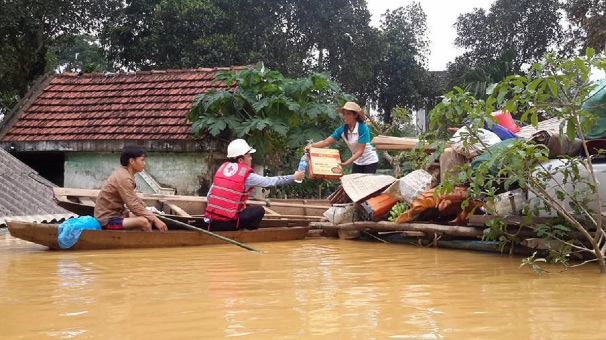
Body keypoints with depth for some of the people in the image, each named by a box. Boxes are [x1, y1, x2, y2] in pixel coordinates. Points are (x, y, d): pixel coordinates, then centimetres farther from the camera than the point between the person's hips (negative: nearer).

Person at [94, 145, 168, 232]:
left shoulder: (123, 172, 6)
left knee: (148, 217, 8)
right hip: (107, 220, -10)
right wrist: (154, 219, -19)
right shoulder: (124, 178, -22)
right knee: (143, 221, -27)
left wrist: (150, 212, 11)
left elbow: (133, 197, 17)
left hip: (115, 215, 10)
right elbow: (134, 206, -24)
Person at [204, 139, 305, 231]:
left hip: (212, 223, 6)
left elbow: (209, 196, 11)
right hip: (228, 223, -6)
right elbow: (271, 181, 3)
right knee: (259, 210, 9)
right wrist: (294, 177, 14)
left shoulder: (222, 168, 11)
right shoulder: (247, 175, -5)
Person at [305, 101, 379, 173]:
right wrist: (311, 146, -30)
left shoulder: (363, 128, -23)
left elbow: (360, 151, -24)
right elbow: (326, 142, -13)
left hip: (370, 161, -5)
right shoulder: (342, 129, -9)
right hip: (357, 162, 5)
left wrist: (347, 162, -34)